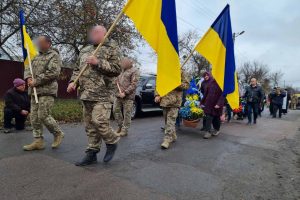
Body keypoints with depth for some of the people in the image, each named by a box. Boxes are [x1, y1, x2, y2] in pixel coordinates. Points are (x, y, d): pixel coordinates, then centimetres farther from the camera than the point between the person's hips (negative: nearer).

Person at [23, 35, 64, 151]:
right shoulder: (37, 57, 22)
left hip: (47, 91, -8)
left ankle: (58, 134, 10)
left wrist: (36, 81, -15)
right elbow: (28, 69, 21)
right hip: (35, 91, 8)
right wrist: (29, 78, -2)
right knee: (34, 117, 6)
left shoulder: (54, 56, -4)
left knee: (43, 116, -11)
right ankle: (38, 141, 14)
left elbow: (53, 73, -17)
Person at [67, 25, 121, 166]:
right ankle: (92, 154, 19)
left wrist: (98, 62, -15)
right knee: (89, 124, 8)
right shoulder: (85, 50, 21)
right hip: (85, 94, 7)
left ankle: (112, 142, 13)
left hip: (102, 94, -6)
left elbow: (117, 70, -9)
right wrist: (73, 81, 5)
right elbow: (77, 69, 23)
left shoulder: (112, 48, 2)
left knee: (99, 121, -14)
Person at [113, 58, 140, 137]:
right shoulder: (123, 70, 22)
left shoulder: (134, 71, -2)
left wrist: (125, 93, -18)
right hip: (118, 95, 8)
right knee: (116, 110, 8)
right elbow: (117, 80, 33)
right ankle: (120, 126, 25)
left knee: (127, 114, -2)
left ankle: (124, 130, 7)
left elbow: (134, 84, -12)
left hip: (128, 96, -7)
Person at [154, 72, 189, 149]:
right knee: (167, 120, 13)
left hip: (174, 102, -5)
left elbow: (186, 84, -1)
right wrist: (157, 95, 1)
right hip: (164, 100, 5)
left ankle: (167, 139, -6)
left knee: (170, 121, -9)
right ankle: (173, 136, 30)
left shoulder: (180, 73, 1)